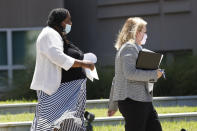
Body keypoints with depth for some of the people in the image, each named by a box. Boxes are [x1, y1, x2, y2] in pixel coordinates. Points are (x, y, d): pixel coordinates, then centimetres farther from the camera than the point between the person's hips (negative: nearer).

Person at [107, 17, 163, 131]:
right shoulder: (130, 48, -9)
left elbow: (116, 79, 25)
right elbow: (129, 73, -23)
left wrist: (113, 105, 27)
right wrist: (153, 74, -15)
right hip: (133, 100, -10)